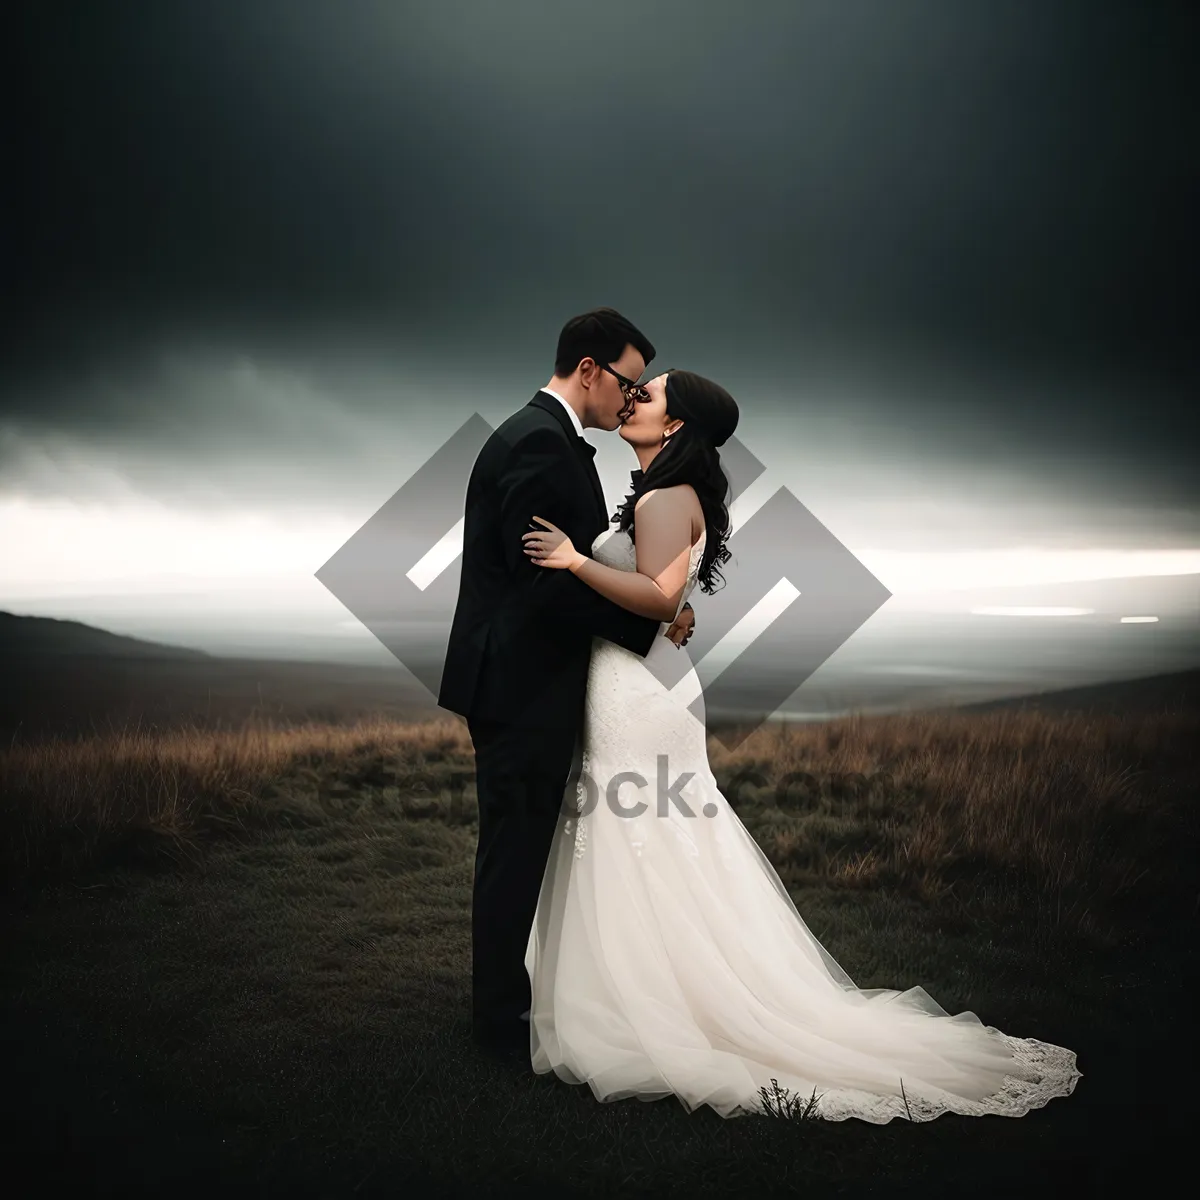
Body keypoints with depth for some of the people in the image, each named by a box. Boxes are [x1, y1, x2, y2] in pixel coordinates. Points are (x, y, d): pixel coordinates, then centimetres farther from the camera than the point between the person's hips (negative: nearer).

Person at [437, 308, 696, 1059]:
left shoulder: (542, 436, 15)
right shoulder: (541, 443, -18)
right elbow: (549, 580, -25)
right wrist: (651, 622, -16)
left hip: (524, 677, 10)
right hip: (523, 685, -10)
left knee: (524, 848, 18)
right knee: (516, 850, 2)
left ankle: (512, 991, 32)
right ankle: (504, 1017, 16)